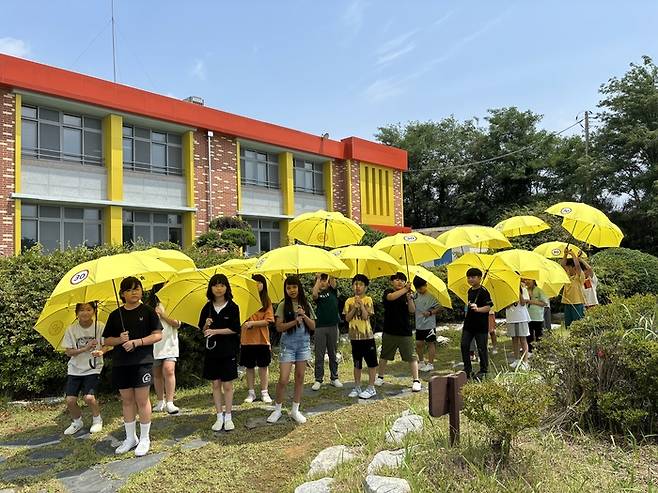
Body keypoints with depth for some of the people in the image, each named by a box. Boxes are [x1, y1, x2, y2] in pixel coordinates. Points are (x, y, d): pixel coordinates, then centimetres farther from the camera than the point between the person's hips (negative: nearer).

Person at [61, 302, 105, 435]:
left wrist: (101, 352, -27)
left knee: (89, 397, -17)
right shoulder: (71, 329, -5)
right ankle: (77, 422, 27)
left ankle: (97, 419, 13)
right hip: (75, 369, 3)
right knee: (70, 400, -4)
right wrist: (85, 348, -21)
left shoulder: (100, 326, -10)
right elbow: (68, 352, -5)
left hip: (93, 368, -3)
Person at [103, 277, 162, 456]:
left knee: (142, 400, 1)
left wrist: (136, 342, -16)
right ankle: (130, 438, 26)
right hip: (120, 363, 4)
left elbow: (158, 335, -6)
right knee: (127, 401, 12)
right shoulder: (115, 315, 8)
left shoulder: (148, 311, -2)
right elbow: (107, 340, 10)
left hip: (142, 362, -3)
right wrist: (120, 339, -11)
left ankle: (144, 439, 14)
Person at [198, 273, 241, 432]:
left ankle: (228, 418, 14)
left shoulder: (232, 307, -6)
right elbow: (203, 330, 7)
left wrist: (215, 331, -18)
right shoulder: (207, 308, 3)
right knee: (216, 384, 9)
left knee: (227, 385, 3)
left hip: (228, 351, -3)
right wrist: (207, 325, -14)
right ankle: (219, 417, 19)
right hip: (212, 350, 3)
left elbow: (234, 329, -11)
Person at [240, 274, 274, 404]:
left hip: (262, 338, 0)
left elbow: (268, 320, -7)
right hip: (247, 339, 0)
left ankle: (264, 393, 21)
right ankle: (251, 393, 24)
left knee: (263, 366, 8)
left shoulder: (266, 301, 0)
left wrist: (252, 323, -18)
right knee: (249, 367, 10)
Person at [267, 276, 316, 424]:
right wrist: (295, 321, -21)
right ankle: (277, 410, 14)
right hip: (288, 344, -3)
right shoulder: (283, 305, -4)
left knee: (300, 378, 9)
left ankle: (295, 410, 21)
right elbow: (279, 327, -8)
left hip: (304, 344, 3)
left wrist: (304, 316, -14)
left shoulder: (306, 305, 4)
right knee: (283, 380, -5)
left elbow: (313, 326, 2)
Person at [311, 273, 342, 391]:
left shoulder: (332, 291, 9)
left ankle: (334, 378, 20)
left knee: (333, 354, 10)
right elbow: (314, 294, -19)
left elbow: (333, 282, -10)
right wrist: (318, 278, -10)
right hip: (320, 327, -1)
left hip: (333, 327, 1)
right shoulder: (318, 294, 5)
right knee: (319, 355, 2)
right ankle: (318, 380, 9)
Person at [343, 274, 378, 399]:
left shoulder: (368, 300, -4)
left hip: (367, 336, -3)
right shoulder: (349, 301, 5)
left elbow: (366, 316, -13)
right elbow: (347, 318, -2)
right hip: (354, 336, 3)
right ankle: (357, 387, 24)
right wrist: (355, 307, -13)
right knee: (357, 363, 13)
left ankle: (371, 388, 13)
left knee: (371, 362, 2)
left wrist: (361, 305, -21)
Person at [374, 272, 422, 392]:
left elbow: (412, 310, -9)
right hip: (389, 331, 0)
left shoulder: (407, 295, 4)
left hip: (405, 332, 1)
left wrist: (409, 298, -26)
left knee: (411, 357, 1)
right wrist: (405, 290, -37)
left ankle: (416, 380, 10)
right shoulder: (388, 292, -2)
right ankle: (380, 377, 29)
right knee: (384, 355, 13)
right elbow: (391, 297, -27)